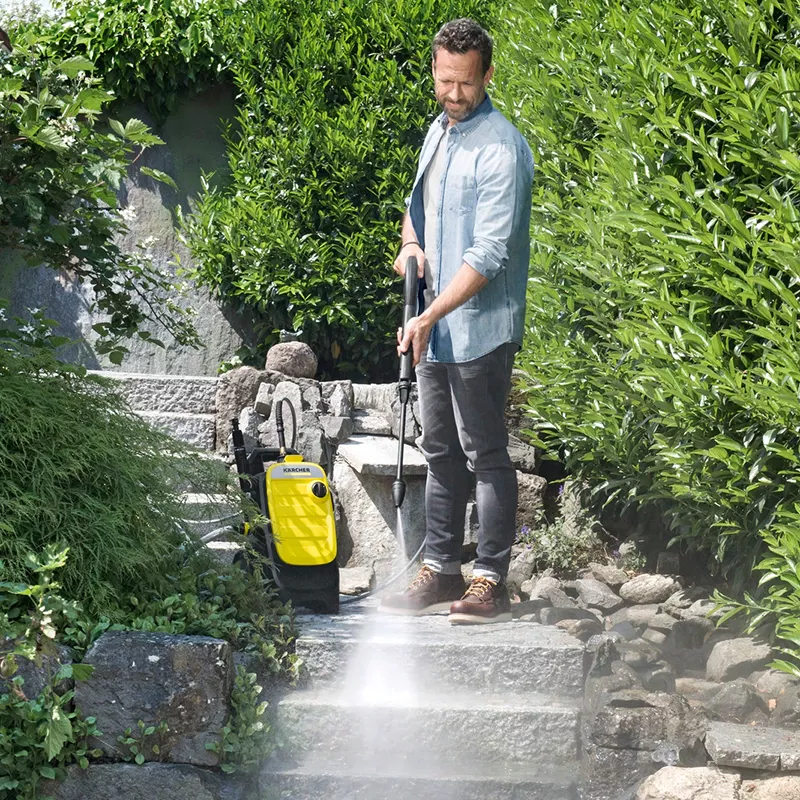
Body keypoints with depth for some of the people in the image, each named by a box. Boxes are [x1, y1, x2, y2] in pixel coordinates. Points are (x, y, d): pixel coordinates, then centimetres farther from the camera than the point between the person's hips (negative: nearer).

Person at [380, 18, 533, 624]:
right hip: (433, 328, 9)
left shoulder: (501, 148, -17)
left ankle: (491, 584, 2)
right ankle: (441, 573, 22)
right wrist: (411, 244, 3)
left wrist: (430, 317, -25)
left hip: (480, 329, -9)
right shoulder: (438, 133, 12)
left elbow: (490, 253, -22)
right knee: (442, 453, 14)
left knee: (485, 455, -3)